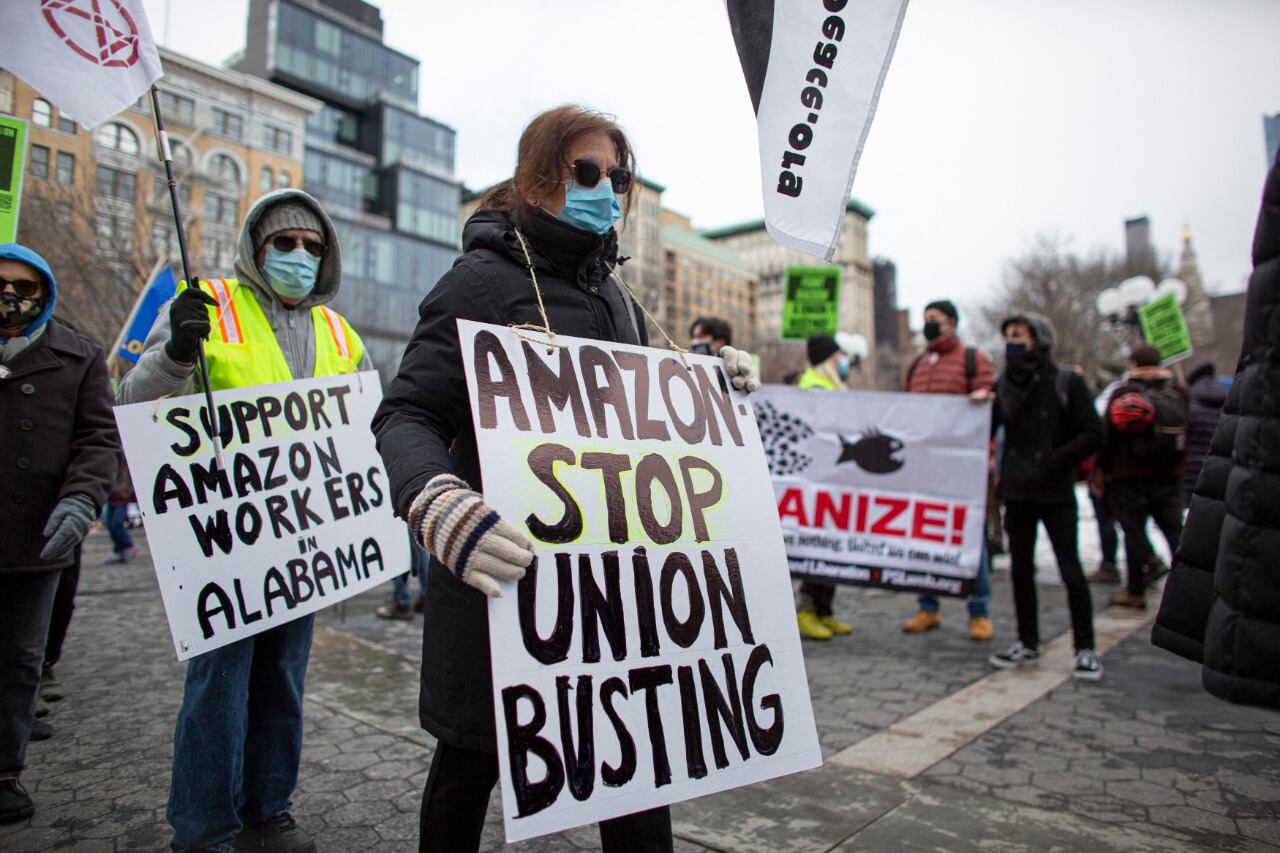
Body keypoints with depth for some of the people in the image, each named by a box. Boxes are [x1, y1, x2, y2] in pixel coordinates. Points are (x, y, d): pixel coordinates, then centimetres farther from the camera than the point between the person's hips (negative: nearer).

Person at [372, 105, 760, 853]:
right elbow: (407, 416, -16)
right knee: (475, 755, 13)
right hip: (502, 574, -5)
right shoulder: (484, 278, -7)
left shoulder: (614, 293, 13)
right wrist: (438, 505, -35)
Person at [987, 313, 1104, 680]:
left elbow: (1093, 434, -5)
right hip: (1017, 493, 4)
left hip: (1056, 494, -4)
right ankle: (1027, 643, 23)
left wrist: (1054, 461, -13)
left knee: (1071, 570, -2)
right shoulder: (1003, 386, 9)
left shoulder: (1066, 384, -3)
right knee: (1020, 569, 10)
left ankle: (1085, 649, 11)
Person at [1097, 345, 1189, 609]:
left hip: (1129, 477, -3)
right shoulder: (1178, 393, 2)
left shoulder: (1122, 394, -9)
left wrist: (1101, 469, 3)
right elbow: (1190, 432, 8)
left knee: (1134, 532, 4)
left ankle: (1136, 591, 10)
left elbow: (1108, 436, -7)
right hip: (1170, 477, 3)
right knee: (1175, 531, 11)